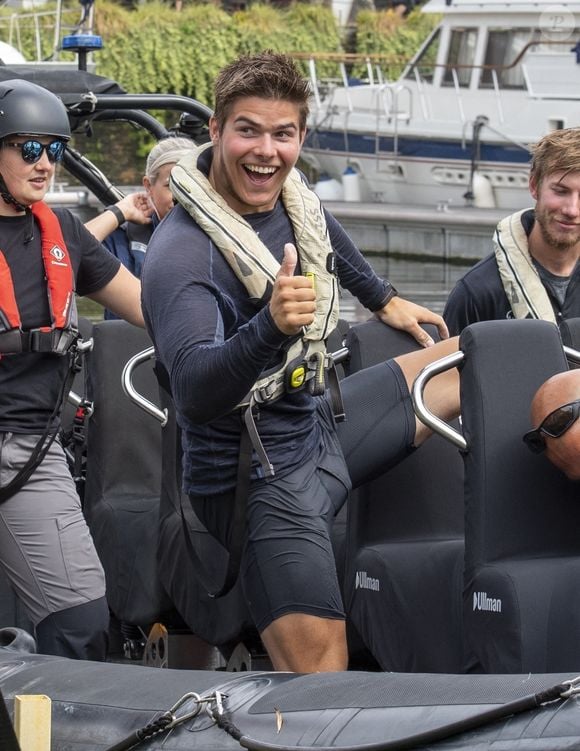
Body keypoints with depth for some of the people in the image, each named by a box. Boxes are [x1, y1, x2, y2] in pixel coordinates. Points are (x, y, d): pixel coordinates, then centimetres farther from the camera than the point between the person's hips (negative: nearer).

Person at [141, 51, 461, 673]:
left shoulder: (292, 197, -2)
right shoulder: (181, 254, -28)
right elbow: (194, 392, -42)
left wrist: (384, 301, 39)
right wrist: (271, 326, -57)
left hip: (321, 428, 9)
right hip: (263, 479, -8)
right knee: (318, 687, -17)